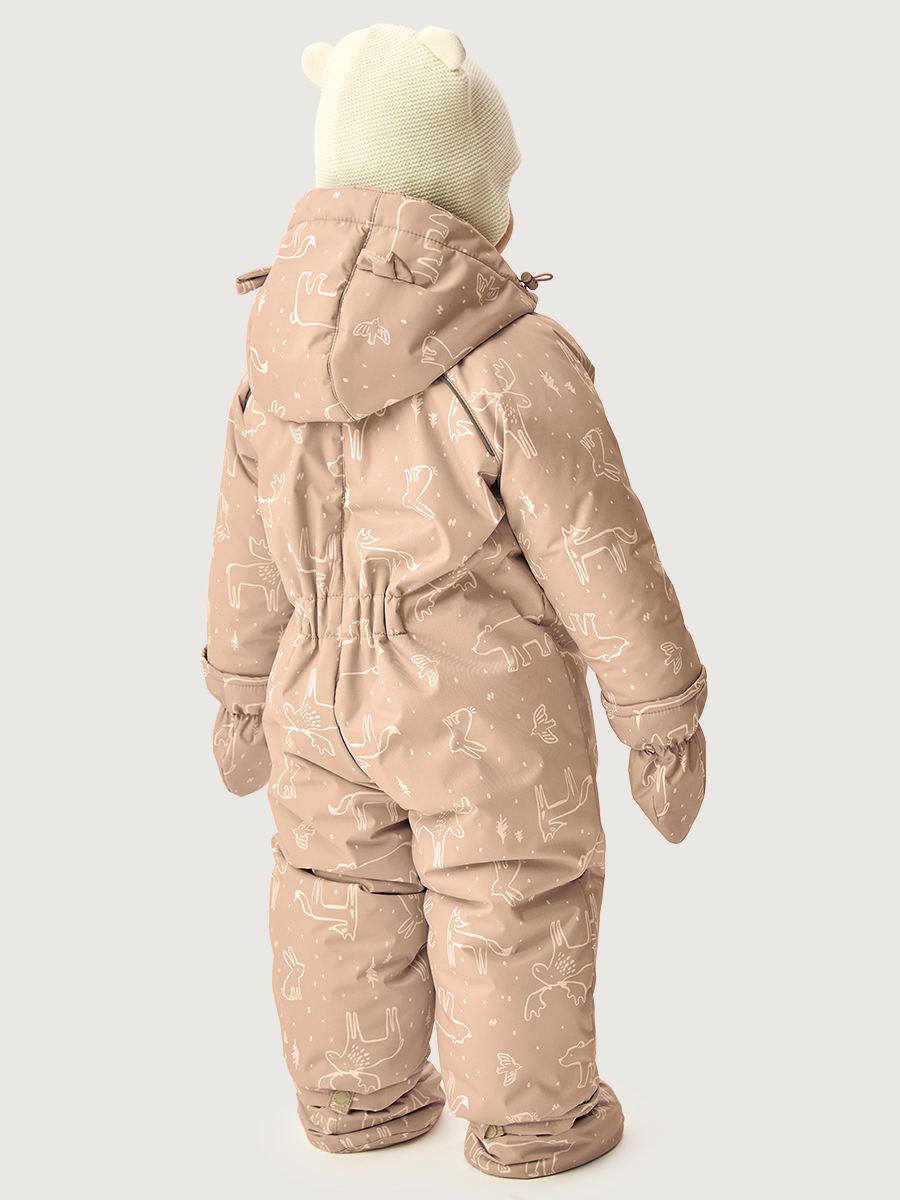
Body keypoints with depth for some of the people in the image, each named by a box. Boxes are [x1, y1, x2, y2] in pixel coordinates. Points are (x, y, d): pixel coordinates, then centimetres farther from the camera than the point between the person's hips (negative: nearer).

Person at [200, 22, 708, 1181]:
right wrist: (661, 715, -7)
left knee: (343, 895, 20)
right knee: (509, 909, 13)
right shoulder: (518, 361, -25)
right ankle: (529, 1119, 30)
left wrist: (242, 683, 16)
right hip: (486, 718, -5)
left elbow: (250, 540, 4)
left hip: (327, 694, 5)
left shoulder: (279, 343, -6)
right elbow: (598, 556, -19)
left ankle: (356, 1094, 37)